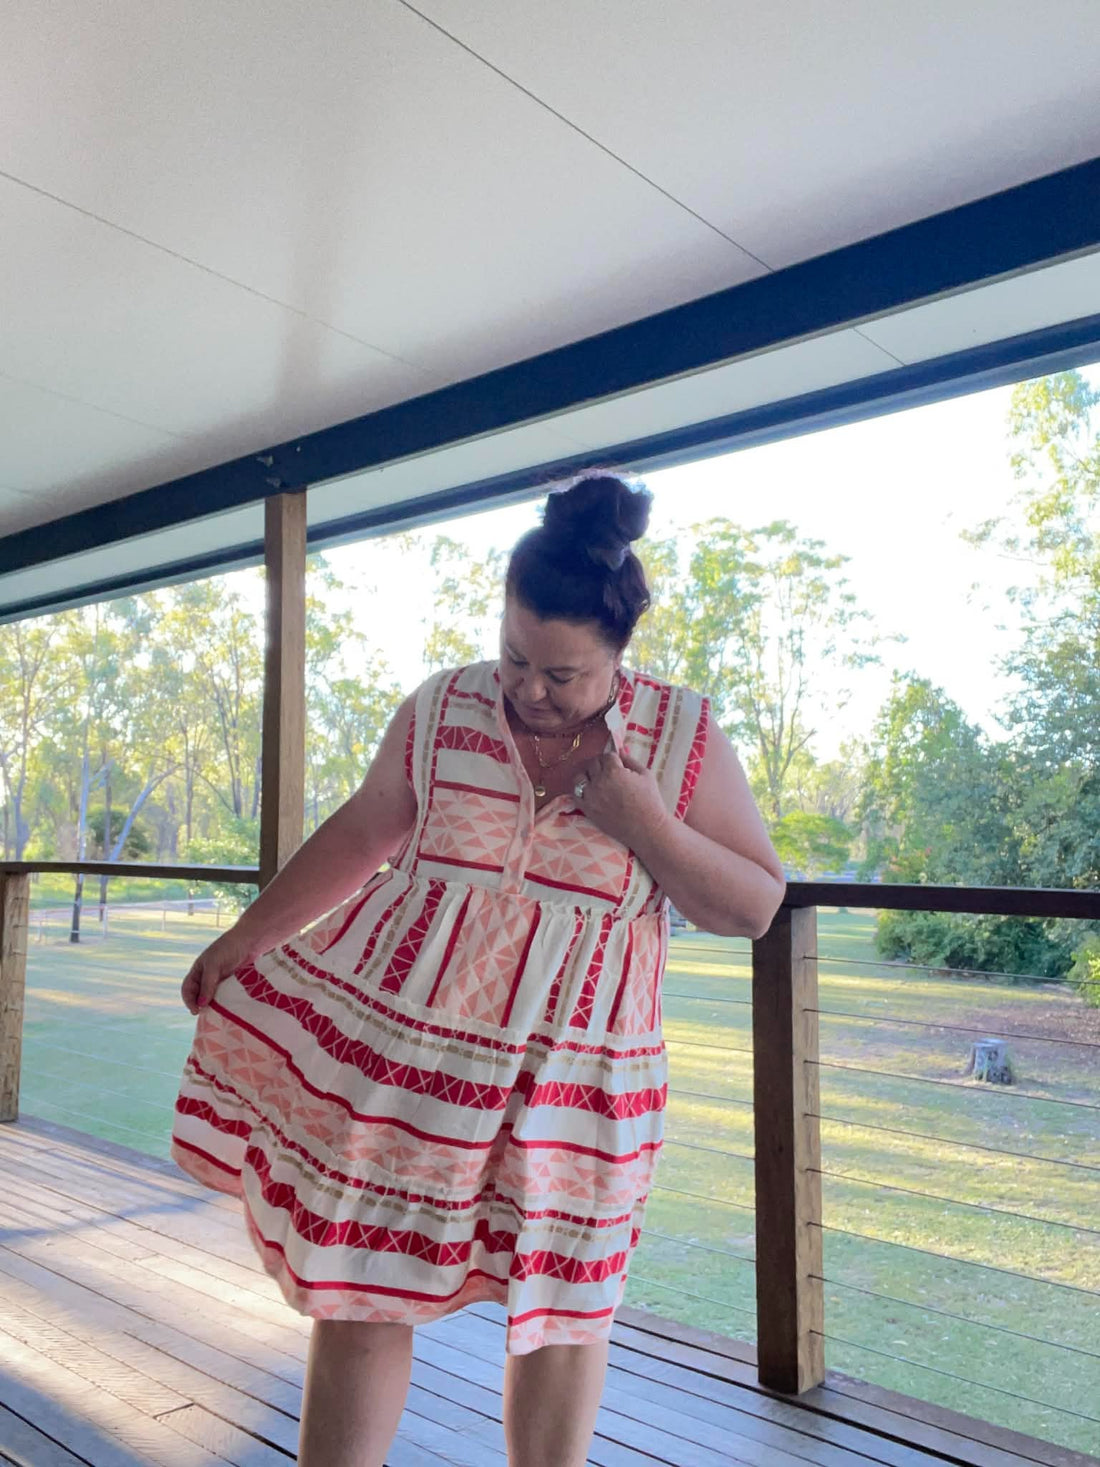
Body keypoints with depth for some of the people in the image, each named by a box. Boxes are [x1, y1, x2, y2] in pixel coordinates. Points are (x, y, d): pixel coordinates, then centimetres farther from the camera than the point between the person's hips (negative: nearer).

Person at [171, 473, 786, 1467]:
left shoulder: (685, 738, -7)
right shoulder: (441, 711, -3)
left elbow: (756, 910, -5)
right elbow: (361, 833, 9)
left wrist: (644, 824, -21)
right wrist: (243, 939, 15)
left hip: (566, 1082, 0)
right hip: (391, 1044, 1)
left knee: (562, 1306, 13)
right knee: (359, 1290, 8)